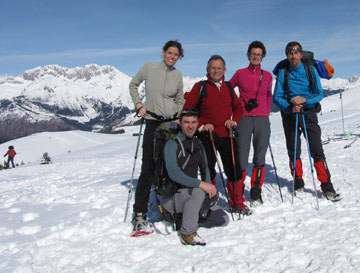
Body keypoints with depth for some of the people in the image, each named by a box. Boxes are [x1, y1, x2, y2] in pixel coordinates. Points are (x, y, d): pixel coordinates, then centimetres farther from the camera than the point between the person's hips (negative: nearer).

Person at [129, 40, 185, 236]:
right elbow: (133, 85, 12)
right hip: (153, 123, -3)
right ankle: (139, 214, -7)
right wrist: (139, 105, 0)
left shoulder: (177, 75, 7)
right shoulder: (149, 68, -1)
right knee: (149, 168, -9)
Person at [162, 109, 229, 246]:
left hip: (193, 194, 7)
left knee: (223, 219, 0)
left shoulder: (198, 144, 8)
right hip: (172, 196, -7)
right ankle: (187, 234, -22)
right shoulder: (172, 144, -14)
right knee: (198, 192, -37)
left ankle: (184, 217, 10)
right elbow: (173, 173, -27)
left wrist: (209, 187, -2)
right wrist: (201, 184, -33)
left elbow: (204, 169, 18)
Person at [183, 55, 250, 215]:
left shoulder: (228, 87, 11)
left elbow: (238, 107, 21)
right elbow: (187, 110, -4)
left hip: (227, 135, 4)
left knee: (234, 169, 6)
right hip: (207, 136, -3)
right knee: (208, 171, 5)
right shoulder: (200, 87, -2)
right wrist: (201, 125, -12)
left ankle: (237, 203, 19)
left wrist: (234, 121, 3)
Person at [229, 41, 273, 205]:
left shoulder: (267, 76, 11)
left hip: (262, 120, 3)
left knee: (260, 158, 5)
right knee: (241, 157, -6)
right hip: (244, 119, -3)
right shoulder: (240, 74, 4)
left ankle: (256, 193, 16)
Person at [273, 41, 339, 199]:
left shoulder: (311, 70, 3)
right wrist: (290, 107, -18)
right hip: (290, 115, 1)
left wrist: (304, 100, -20)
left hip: (309, 114, -1)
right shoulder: (283, 72, 3)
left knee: (317, 150, -7)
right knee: (293, 151, 6)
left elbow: (319, 94, -1)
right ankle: (298, 183, 21)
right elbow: (277, 97, 0)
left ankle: (327, 187, -3)